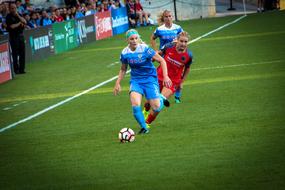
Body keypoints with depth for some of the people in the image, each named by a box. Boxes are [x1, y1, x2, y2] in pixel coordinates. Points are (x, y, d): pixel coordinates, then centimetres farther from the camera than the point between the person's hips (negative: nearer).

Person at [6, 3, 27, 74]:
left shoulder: (18, 15, 13)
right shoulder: (9, 17, -6)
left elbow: (24, 22, 1)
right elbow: (12, 26, -15)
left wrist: (18, 16, -9)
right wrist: (19, 23, -3)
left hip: (21, 35, 6)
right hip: (14, 37, -6)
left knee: (22, 53, 4)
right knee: (15, 54, -3)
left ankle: (22, 69, 10)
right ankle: (16, 69, 1)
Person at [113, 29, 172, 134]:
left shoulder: (145, 49, -17)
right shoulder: (125, 53, -5)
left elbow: (162, 61, -11)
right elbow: (123, 69, 14)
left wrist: (165, 76, -19)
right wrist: (118, 83, 8)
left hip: (150, 79, -2)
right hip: (136, 80, 2)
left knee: (156, 108, -6)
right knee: (135, 104, -24)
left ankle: (161, 98, 31)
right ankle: (144, 127, -8)